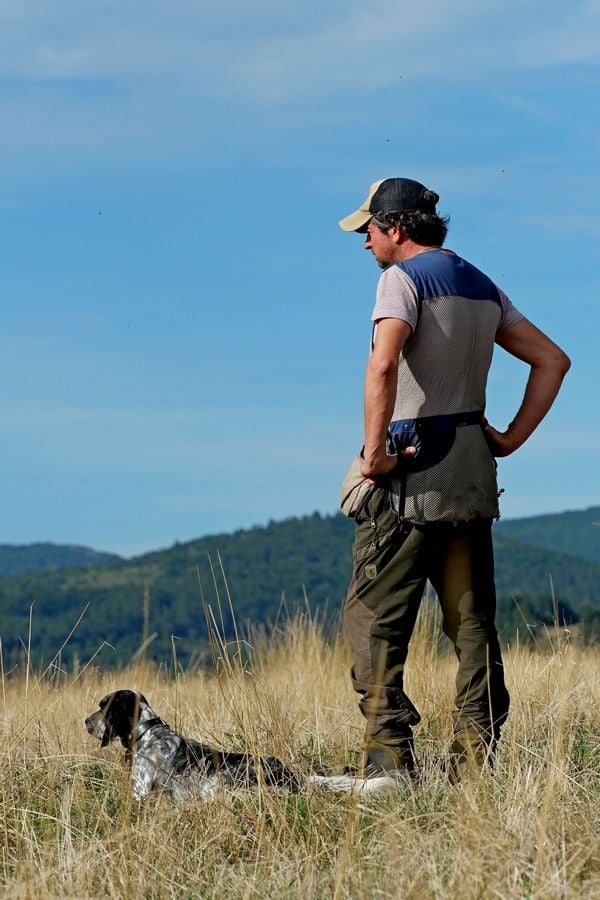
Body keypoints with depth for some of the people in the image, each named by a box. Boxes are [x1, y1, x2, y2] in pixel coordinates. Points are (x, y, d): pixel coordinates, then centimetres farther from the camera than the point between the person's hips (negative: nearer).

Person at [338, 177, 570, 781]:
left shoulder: (404, 278, -8)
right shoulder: (481, 286, 16)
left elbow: (383, 364, -26)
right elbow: (552, 360, 17)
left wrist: (374, 452, -20)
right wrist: (513, 437, 12)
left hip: (411, 467, -7)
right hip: (473, 470, 8)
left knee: (374, 617, -3)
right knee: (472, 620, 9)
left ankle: (389, 760, -9)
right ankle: (475, 762, 8)